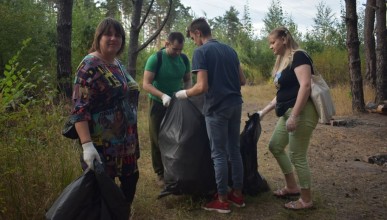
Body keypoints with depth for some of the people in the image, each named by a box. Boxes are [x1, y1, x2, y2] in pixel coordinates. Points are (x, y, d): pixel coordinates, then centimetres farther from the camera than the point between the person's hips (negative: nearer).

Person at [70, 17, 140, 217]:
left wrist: (132, 136, 20)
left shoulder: (117, 64, 10)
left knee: (130, 179, 17)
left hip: (126, 140, 9)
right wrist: (87, 145, -30)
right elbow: (79, 109, -21)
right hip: (102, 144, -8)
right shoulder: (90, 65, -15)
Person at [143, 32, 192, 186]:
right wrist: (162, 95, -35)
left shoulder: (184, 59, -2)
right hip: (159, 104, -4)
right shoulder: (155, 59, -16)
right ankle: (161, 174, 14)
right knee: (158, 140, 4)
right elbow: (146, 84, -20)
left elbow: (188, 80, 8)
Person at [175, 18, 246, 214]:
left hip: (217, 108, -7)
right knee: (234, 150, 14)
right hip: (235, 105, 7)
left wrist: (184, 94, -1)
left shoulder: (201, 52, -9)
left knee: (219, 154, 2)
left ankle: (222, 200, 12)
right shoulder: (230, 49, 12)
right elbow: (242, 80, 15)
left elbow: (202, 87, -18)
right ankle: (237, 194, 24)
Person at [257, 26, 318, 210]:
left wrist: (295, 116, -26)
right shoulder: (282, 61, 17)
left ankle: (306, 200, 12)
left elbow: (305, 86, -22)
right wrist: (264, 111, 20)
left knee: (297, 156, -4)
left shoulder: (298, 56, -11)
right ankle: (292, 187, 30)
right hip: (288, 112, 10)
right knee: (275, 146, 17)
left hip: (302, 112, -10)